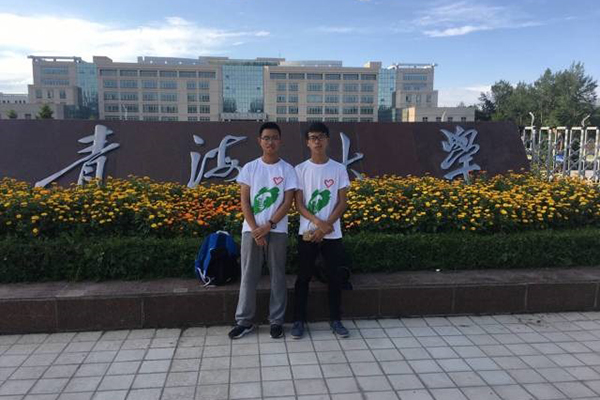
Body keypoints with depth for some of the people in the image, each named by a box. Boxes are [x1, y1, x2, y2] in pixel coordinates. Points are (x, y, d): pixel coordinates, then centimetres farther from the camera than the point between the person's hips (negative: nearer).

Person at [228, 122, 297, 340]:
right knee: (248, 276, 6)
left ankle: (276, 321, 19)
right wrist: (255, 229, -10)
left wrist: (268, 226, -13)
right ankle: (244, 321, 18)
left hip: (277, 231, 0)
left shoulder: (287, 169, 0)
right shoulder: (249, 168, 3)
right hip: (251, 230, 1)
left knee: (278, 276, 7)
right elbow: (244, 201, 0)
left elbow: (288, 202, -4)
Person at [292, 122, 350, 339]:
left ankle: (335, 319, 22)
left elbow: (342, 202, 0)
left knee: (334, 277, 8)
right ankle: (299, 320, 18)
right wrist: (318, 222, -18)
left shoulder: (339, 169, 2)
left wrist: (326, 225, -12)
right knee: (303, 277, 6)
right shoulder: (300, 170, 0)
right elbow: (298, 203, -3)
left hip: (333, 234, 1)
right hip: (307, 233, -1)